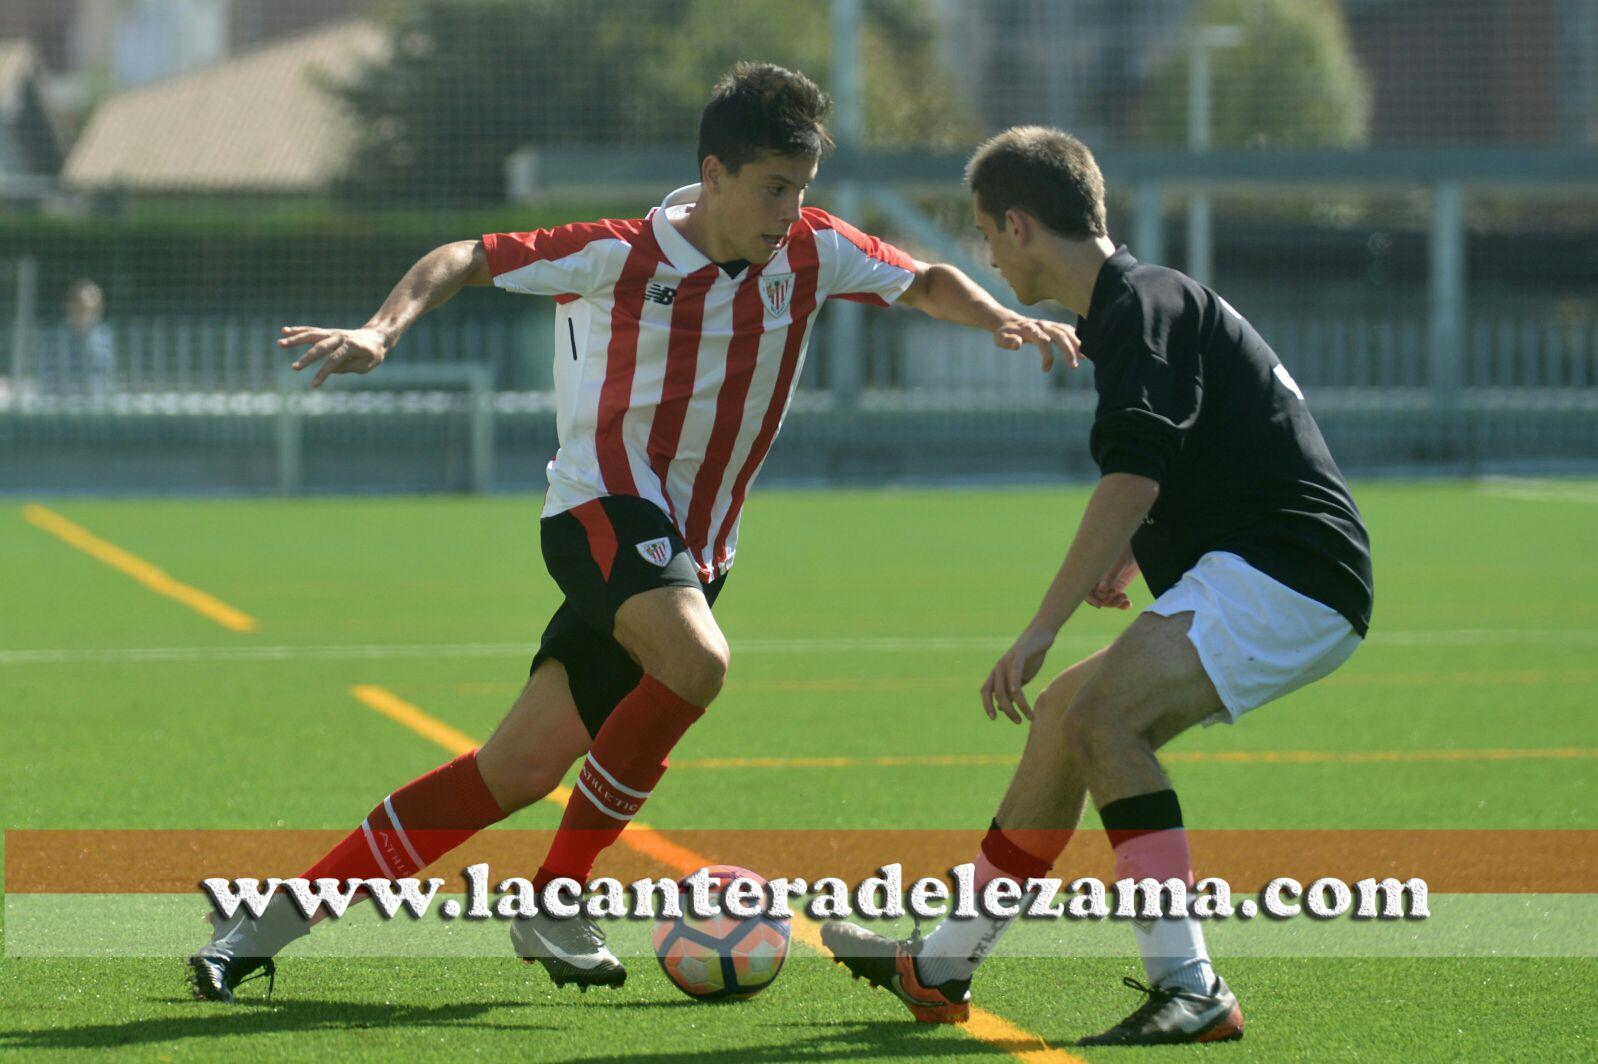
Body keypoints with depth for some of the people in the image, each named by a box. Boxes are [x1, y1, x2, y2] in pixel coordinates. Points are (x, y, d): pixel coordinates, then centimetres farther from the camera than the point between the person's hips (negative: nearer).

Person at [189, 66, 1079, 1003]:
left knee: (520, 768, -3)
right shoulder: (621, 257, -11)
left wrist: (1001, 319, -3)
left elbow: (927, 283, 17)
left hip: (692, 553, 5)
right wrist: (382, 331, -20)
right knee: (696, 662, -34)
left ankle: (269, 924, 4)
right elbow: (466, 260, -4)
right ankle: (555, 901, -19)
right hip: (604, 506, -5)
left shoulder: (813, 253, 2)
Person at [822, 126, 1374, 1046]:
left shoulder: (1140, 305, -13)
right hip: (1257, 567, 11)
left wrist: (1043, 629, -28)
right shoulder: (1140, 299, 19)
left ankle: (1191, 987, -28)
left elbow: (1134, 479, -26)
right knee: (1064, 715, 17)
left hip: (1290, 578, -11)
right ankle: (941, 965, 27)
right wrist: (1131, 556, 23)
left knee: (1103, 713, -26)